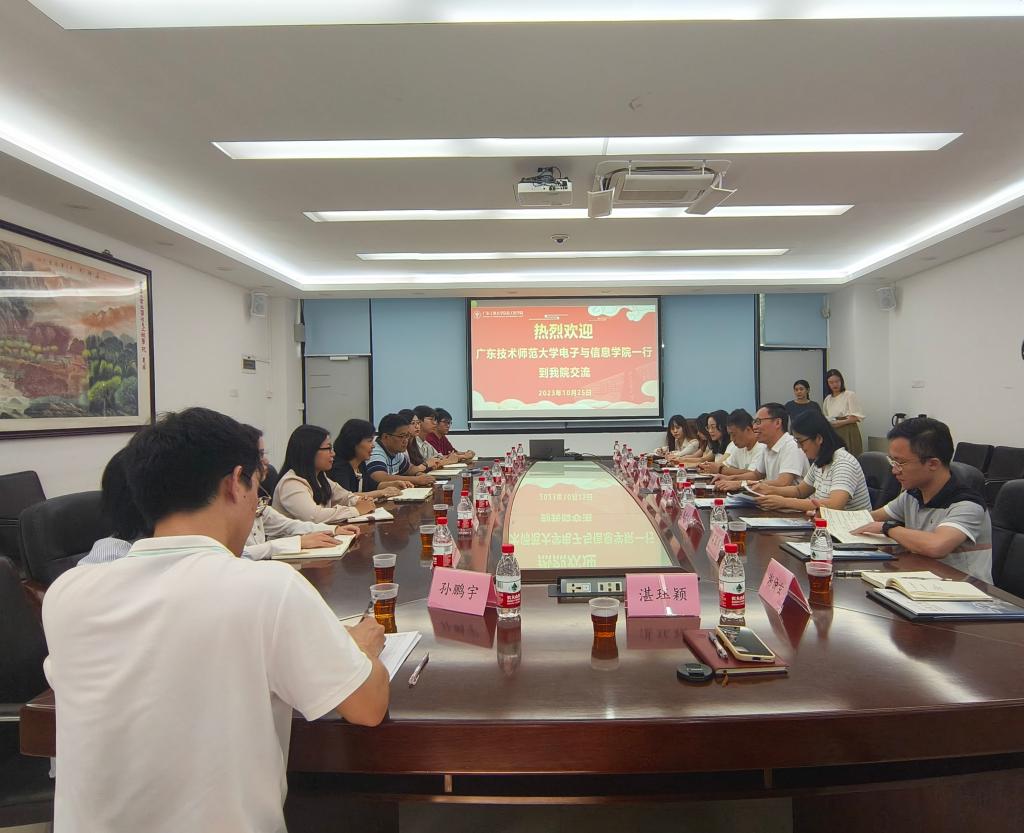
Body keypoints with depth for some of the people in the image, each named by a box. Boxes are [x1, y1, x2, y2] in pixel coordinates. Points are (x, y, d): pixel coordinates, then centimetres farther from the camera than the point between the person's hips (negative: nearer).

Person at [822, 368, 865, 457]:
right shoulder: (827, 399, 14)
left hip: (848, 432, -4)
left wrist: (841, 422, -19)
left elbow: (856, 417, -7)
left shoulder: (850, 395, -2)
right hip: (833, 433, 5)